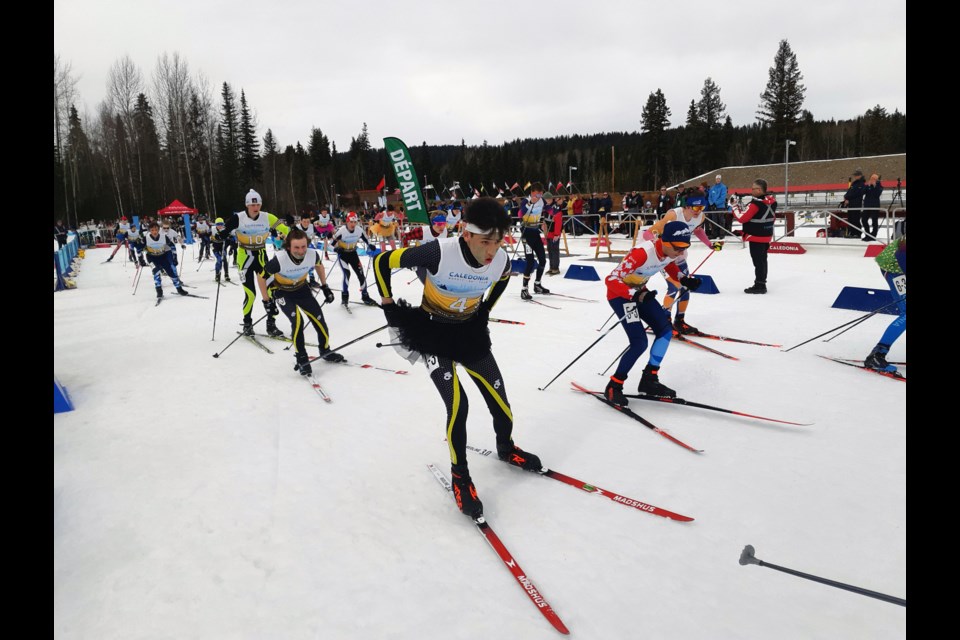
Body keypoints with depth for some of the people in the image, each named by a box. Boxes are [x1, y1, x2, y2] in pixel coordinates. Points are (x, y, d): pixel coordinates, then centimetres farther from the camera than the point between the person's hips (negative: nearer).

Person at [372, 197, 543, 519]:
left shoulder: (501, 261, -18)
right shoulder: (439, 252, -32)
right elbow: (382, 262, -19)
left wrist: (484, 313, 9)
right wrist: (392, 313, -14)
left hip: (471, 332, 4)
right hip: (432, 332, -4)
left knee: (499, 399, 6)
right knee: (457, 405, -16)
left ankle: (506, 448, 38)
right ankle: (459, 476, 8)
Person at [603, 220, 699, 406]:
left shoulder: (671, 251, -11)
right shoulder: (642, 253, -34)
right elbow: (611, 280, -35)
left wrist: (683, 280, -2)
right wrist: (636, 295, -47)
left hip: (639, 291, 8)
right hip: (619, 293, -8)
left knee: (666, 330, 2)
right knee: (640, 342, -17)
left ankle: (649, 379, 14)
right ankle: (613, 386, -1)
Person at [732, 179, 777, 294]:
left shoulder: (756, 204, -22)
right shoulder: (771, 201, 5)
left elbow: (742, 218, -20)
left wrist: (735, 207, -7)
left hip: (756, 237, -9)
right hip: (766, 235, 9)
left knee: (758, 261, -3)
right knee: (762, 259, 16)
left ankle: (759, 285, 2)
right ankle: (761, 283, 25)